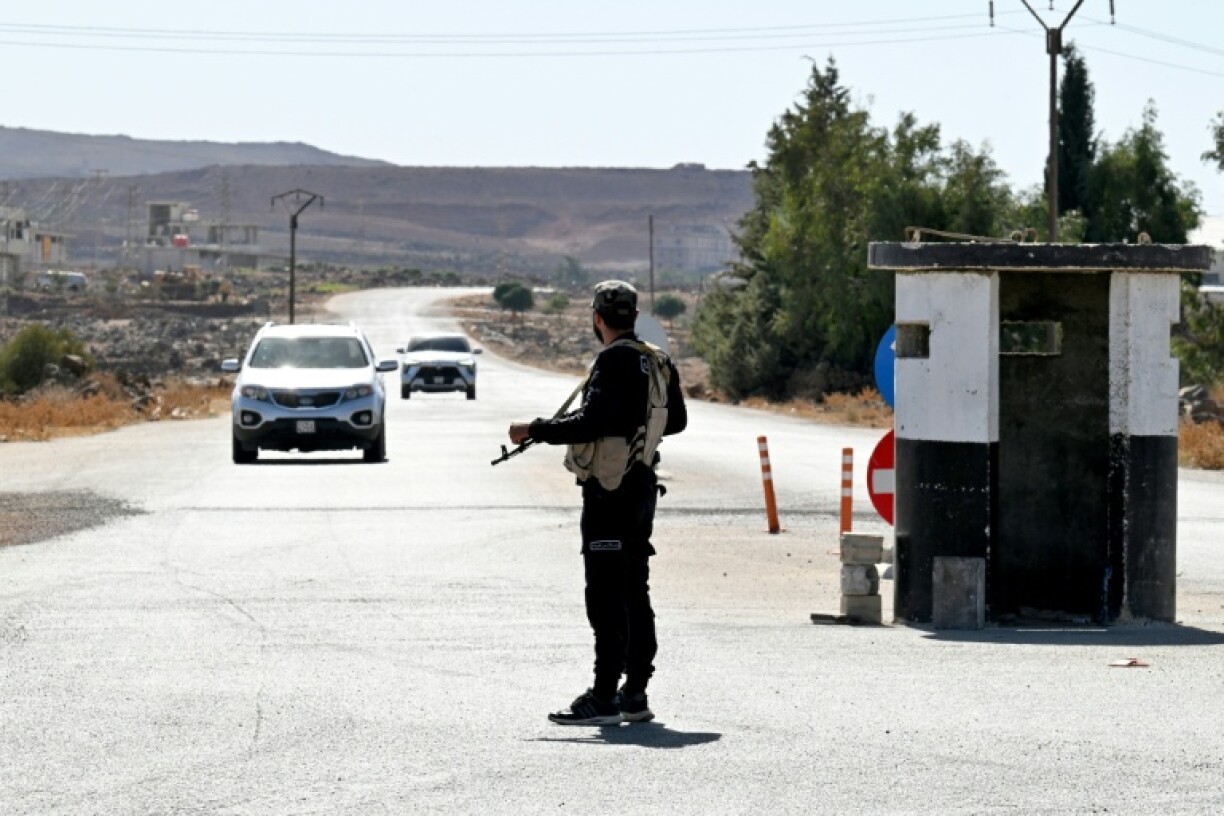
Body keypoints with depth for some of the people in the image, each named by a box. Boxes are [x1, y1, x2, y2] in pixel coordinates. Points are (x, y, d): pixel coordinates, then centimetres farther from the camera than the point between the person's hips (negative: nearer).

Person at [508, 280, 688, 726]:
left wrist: (534, 431, -16)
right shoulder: (658, 362, 11)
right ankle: (635, 694, 17)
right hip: (642, 484, 9)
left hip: (609, 490, -9)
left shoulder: (615, 361, -16)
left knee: (607, 596, -9)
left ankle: (604, 697, -10)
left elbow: (592, 422, -24)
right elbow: (676, 419, 20)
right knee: (634, 592, 13)